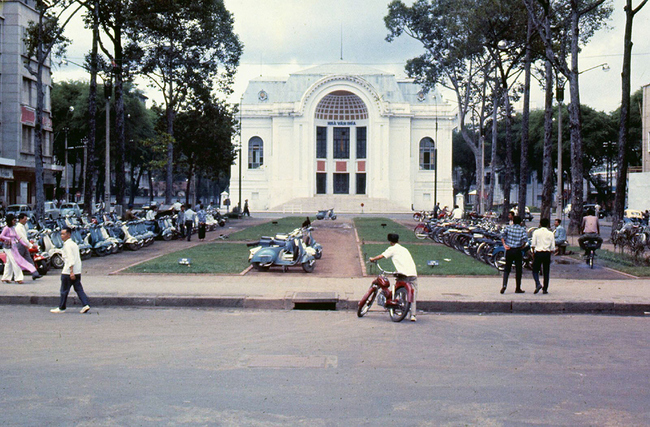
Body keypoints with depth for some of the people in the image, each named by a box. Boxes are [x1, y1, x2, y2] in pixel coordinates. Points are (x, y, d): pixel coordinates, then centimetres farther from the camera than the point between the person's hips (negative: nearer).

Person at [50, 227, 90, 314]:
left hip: (68, 272, -9)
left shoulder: (67, 245, -12)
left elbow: (70, 259, -20)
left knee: (64, 290, 3)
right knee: (79, 289, 6)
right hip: (77, 272, 9)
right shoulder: (74, 244, 16)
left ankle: (61, 308, 12)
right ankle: (86, 304, -7)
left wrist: (71, 271, -25)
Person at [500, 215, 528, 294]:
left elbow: (502, 235, -5)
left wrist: (504, 244, -4)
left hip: (509, 250, 2)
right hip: (517, 251, -2)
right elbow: (525, 238, -16)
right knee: (518, 270, 7)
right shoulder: (522, 229, -1)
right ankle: (518, 289, 12)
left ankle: (504, 285, -10)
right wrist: (523, 246, -3)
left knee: (507, 269, 11)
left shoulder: (508, 227, 5)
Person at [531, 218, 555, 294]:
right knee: (546, 272, 8)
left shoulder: (536, 232, 1)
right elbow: (553, 247, 2)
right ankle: (545, 289, 8)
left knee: (535, 271, 5)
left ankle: (538, 284, -19)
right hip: (547, 253, 1)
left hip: (538, 252, -1)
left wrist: (533, 253, 7)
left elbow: (533, 244, -3)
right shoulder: (550, 233, 4)